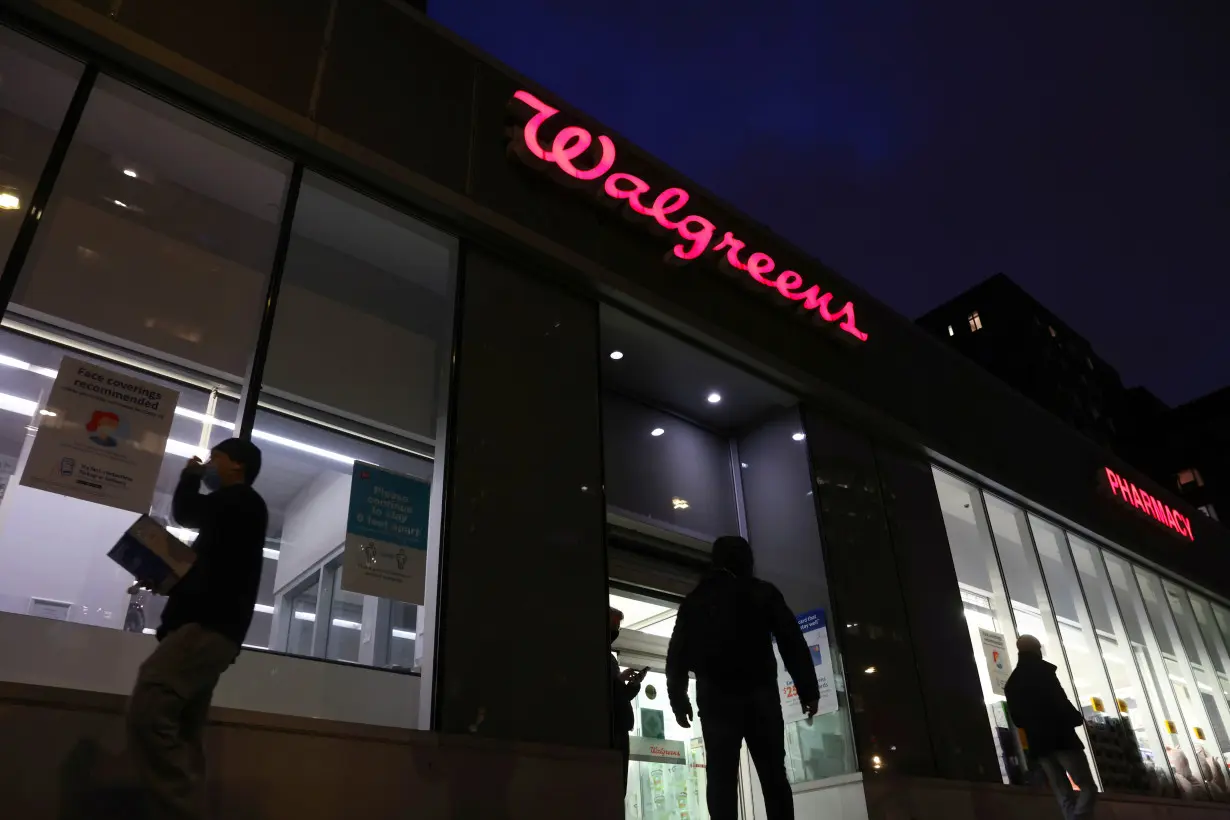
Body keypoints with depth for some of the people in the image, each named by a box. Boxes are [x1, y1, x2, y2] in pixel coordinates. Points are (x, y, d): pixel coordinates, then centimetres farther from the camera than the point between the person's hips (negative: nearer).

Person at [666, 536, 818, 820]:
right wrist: (809, 690, 2)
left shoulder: (694, 600, 13)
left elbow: (678, 653, 8)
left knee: (721, 778, -2)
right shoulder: (763, 592, 9)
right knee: (774, 775, 2)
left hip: (716, 698, 1)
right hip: (760, 693, -1)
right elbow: (793, 642, 2)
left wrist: (678, 699, 10)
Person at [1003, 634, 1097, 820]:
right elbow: (1059, 700, -13)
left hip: (1038, 744, 6)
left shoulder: (1011, 682, 16)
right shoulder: (1042, 670, -2)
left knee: (1064, 796, 7)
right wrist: (1076, 718, -1)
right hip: (1060, 737, -6)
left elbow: (1016, 718, 15)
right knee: (1088, 788, -5)